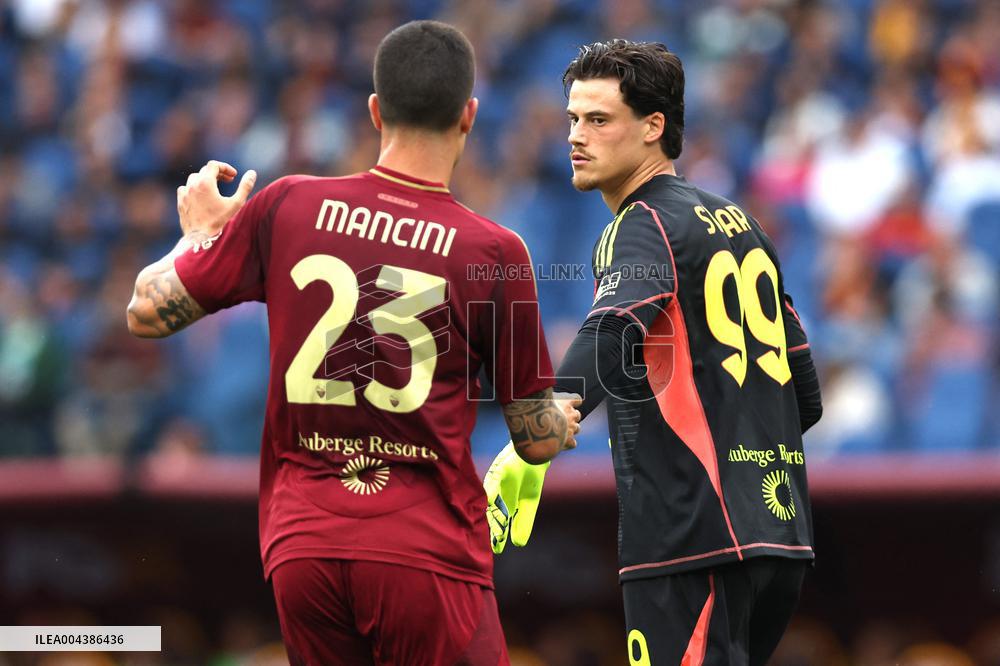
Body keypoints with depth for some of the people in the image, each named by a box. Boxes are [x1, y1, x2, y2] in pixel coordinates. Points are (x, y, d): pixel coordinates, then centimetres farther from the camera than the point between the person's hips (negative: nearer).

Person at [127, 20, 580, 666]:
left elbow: (148, 312, 8)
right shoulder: (495, 252, -4)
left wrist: (200, 232, 27)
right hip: (425, 553, -3)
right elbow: (537, 439, 5)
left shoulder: (285, 206, 1)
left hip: (300, 547, 3)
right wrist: (566, 419, 29)